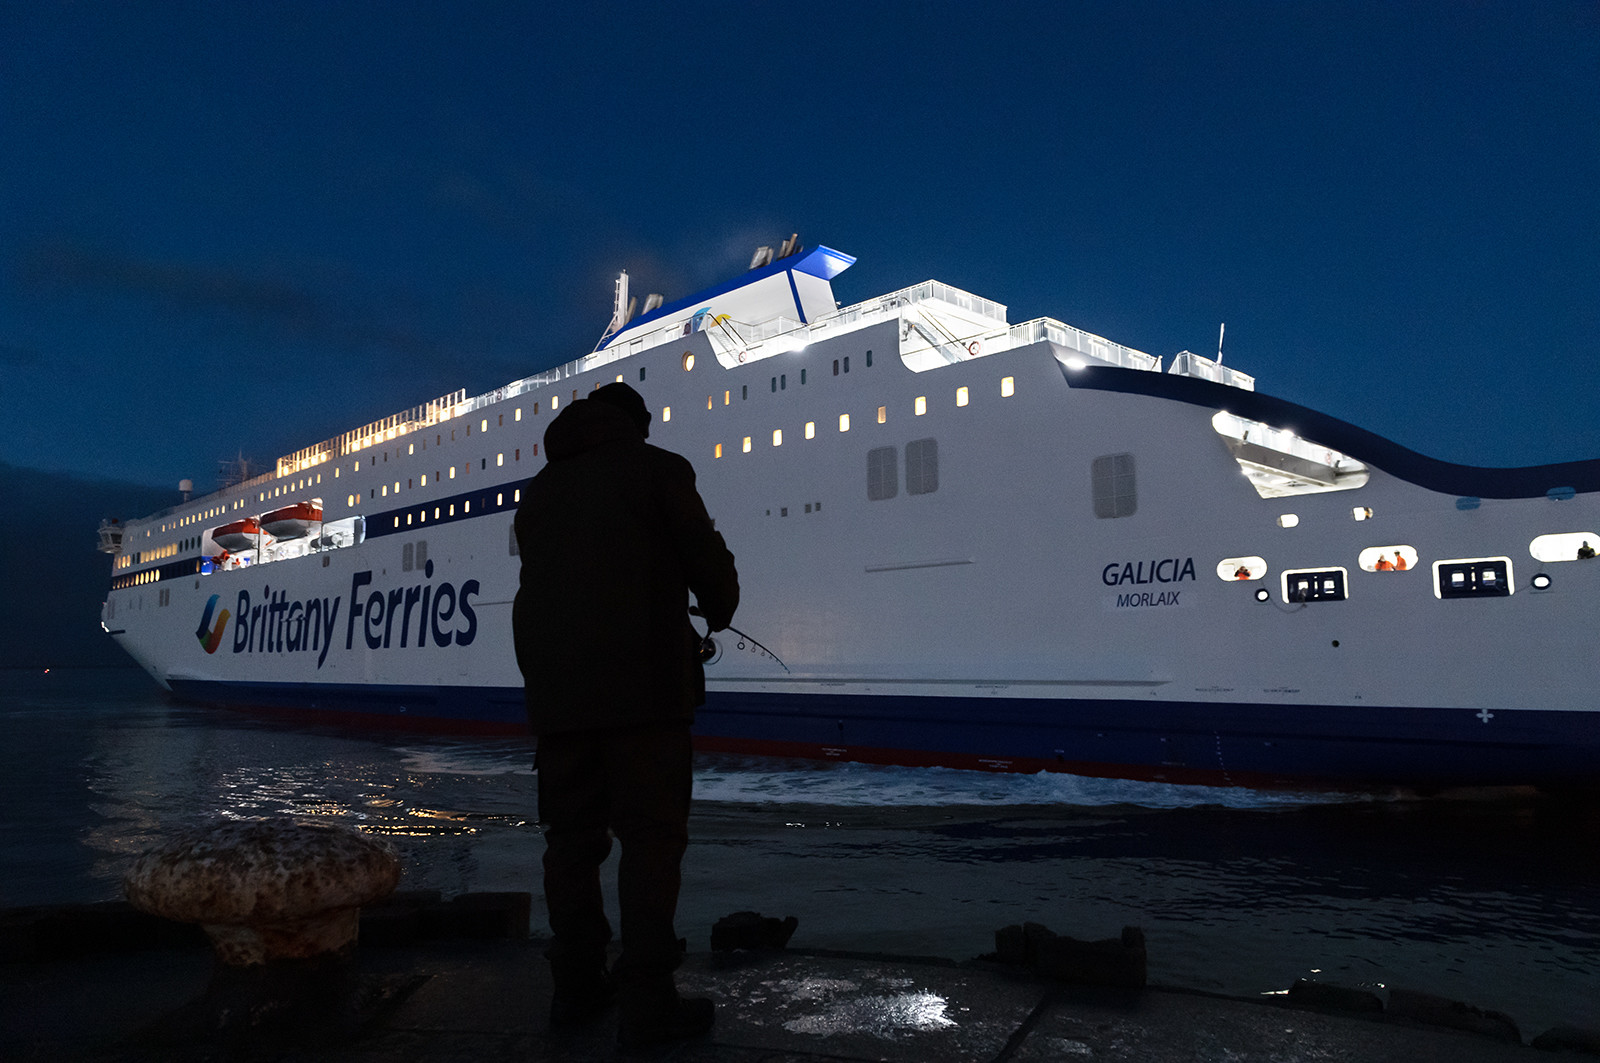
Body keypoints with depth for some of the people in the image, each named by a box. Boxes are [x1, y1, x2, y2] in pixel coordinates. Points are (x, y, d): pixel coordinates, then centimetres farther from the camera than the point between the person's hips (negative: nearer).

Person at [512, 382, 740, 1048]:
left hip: (555, 691, 6)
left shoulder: (537, 493, 19)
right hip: (642, 685, -6)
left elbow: (547, 587, 17)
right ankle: (646, 1000, 0)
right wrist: (717, 614, 18)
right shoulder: (657, 468, 2)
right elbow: (709, 562, -4)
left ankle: (577, 986, 22)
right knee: (651, 836, -1)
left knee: (572, 836, 12)